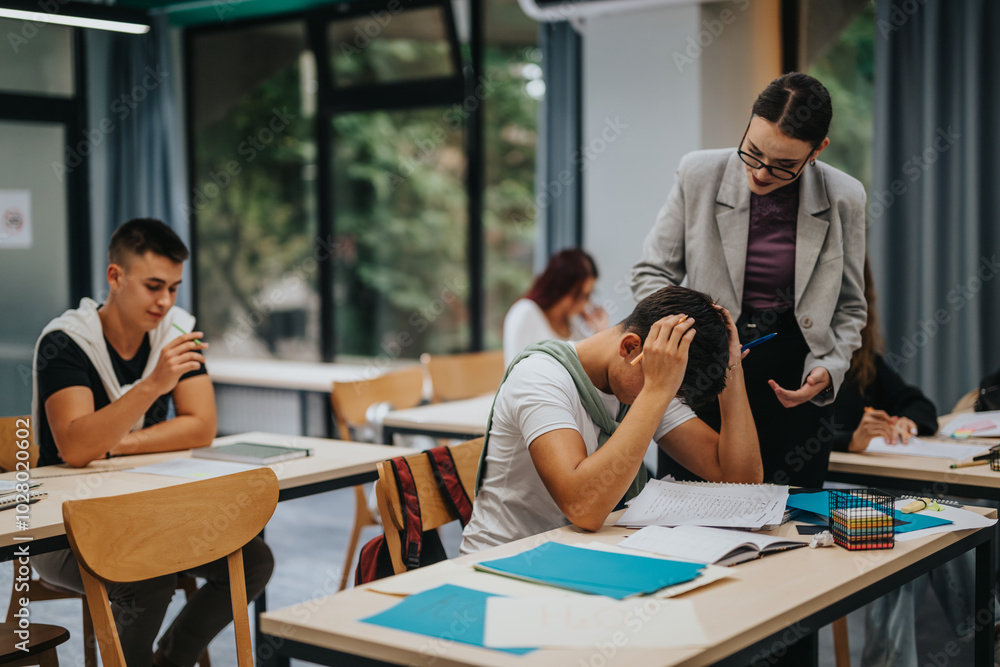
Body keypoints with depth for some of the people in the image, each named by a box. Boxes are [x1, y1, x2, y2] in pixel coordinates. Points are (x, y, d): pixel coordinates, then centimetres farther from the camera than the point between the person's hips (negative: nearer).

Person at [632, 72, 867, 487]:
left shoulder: (844, 198, -2)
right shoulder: (698, 173, -4)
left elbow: (849, 309, 8)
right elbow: (650, 273, 2)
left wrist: (829, 368, -9)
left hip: (791, 389, 1)